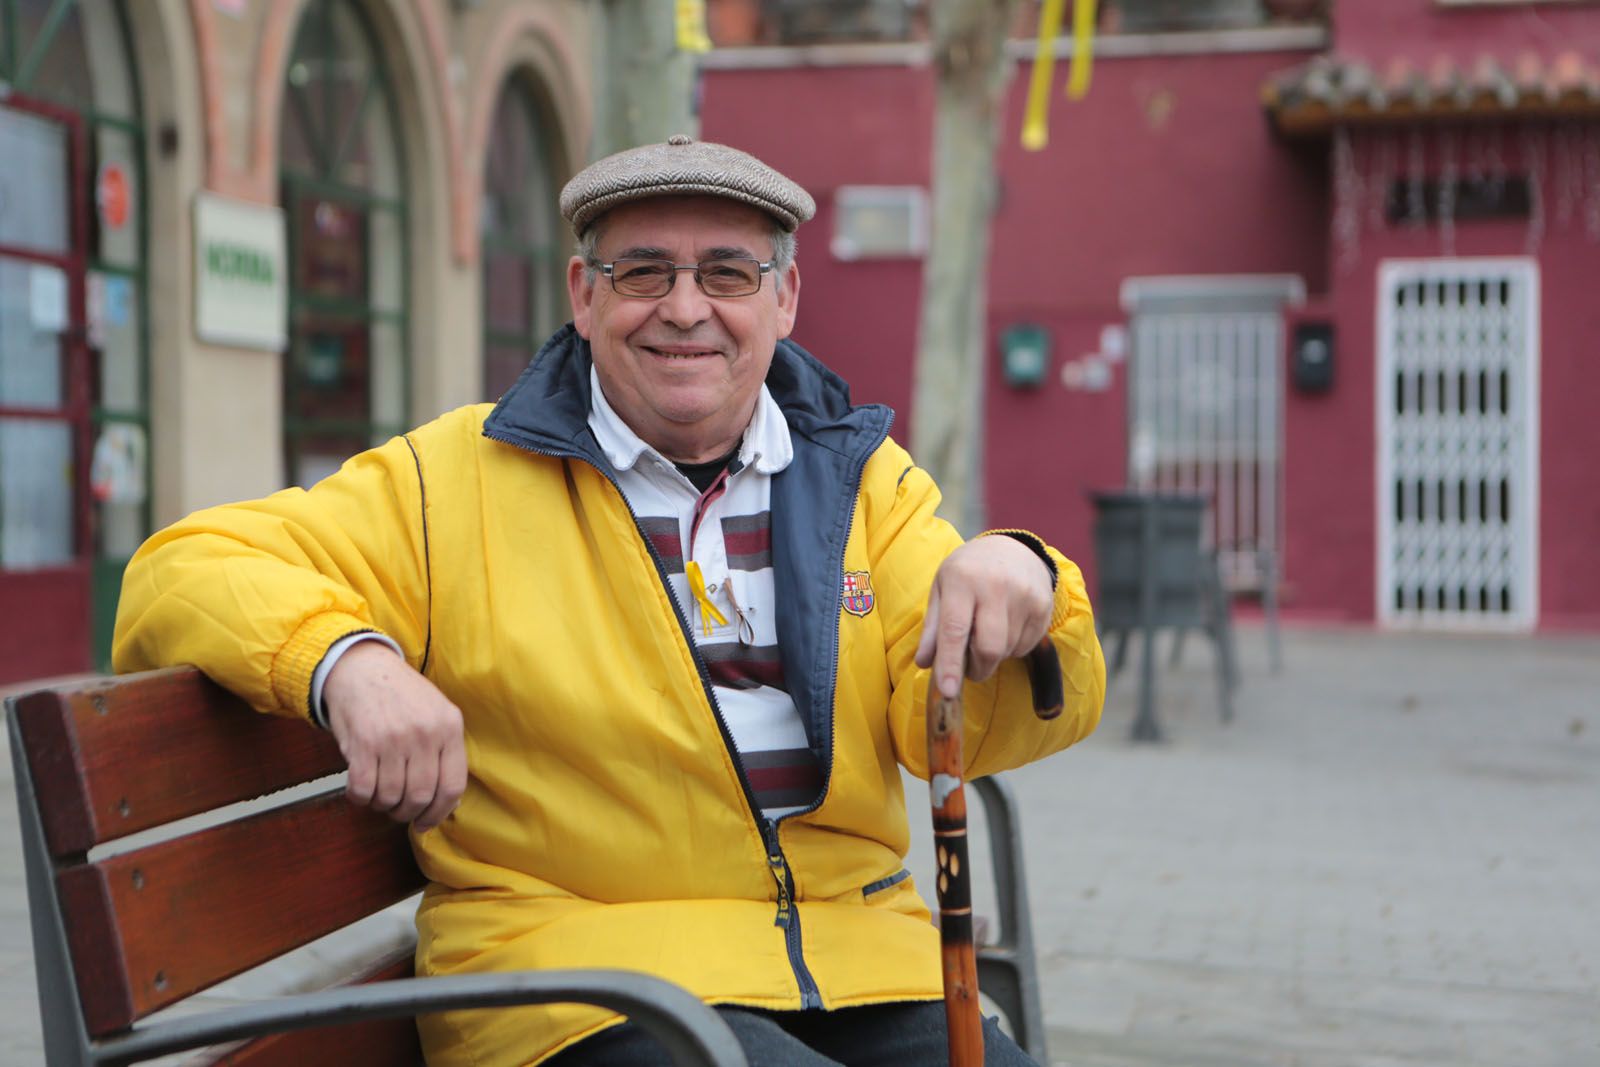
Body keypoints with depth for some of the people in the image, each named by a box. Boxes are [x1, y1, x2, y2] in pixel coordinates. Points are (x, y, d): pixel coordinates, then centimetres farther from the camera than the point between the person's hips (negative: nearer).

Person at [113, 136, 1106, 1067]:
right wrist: (349, 662, -21)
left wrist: (1014, 576, -21)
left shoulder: (865, 479, 14)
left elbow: (955, 727, 3)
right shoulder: (456, 483, 5)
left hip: (867, 972, 4)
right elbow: (183, 577, 1)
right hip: (580, 972, -4)